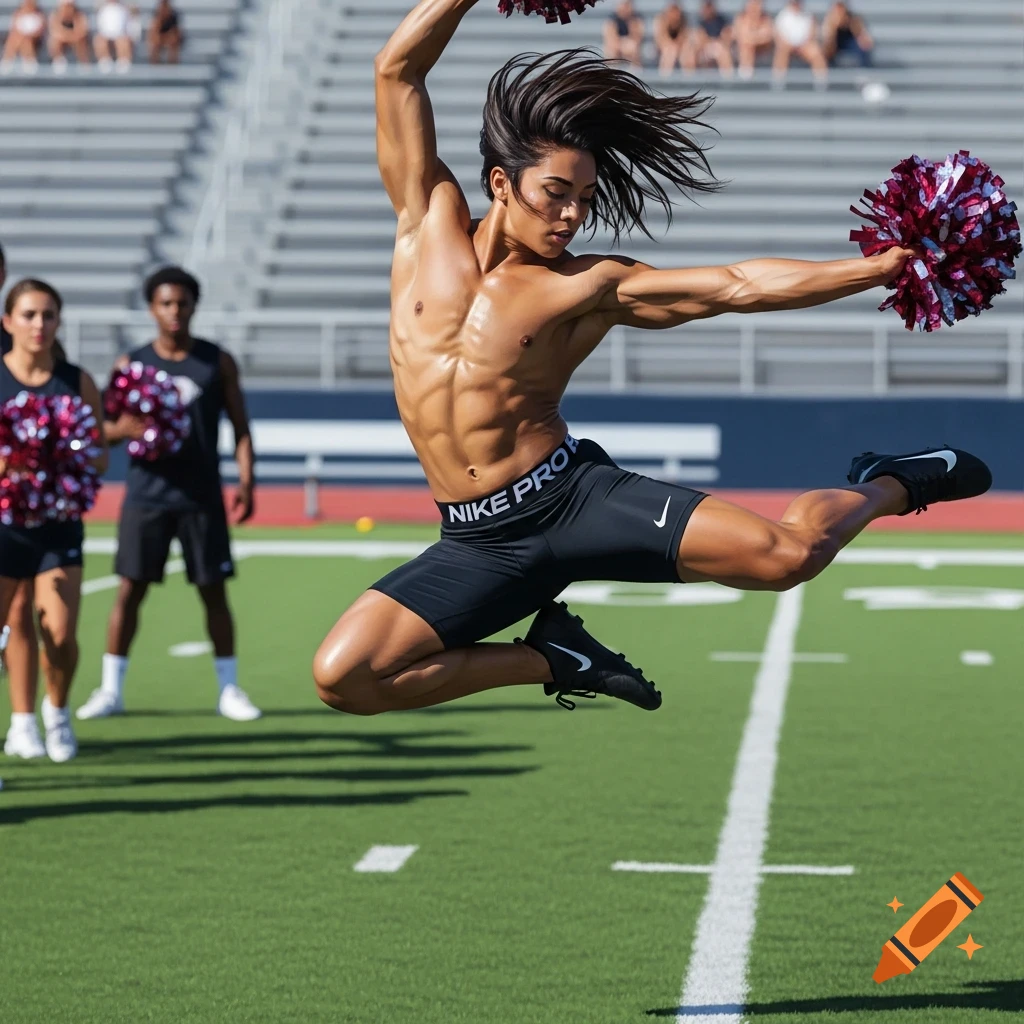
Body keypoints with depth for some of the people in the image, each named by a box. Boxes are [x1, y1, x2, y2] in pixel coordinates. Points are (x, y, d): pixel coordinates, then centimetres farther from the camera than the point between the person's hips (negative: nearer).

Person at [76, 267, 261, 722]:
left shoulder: (218, 362, 4)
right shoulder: (130, 364, 4)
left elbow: (240, 428, 5)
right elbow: (105, 431, 8)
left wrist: (246, 481, -7)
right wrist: (122, 429, -16)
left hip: (201, 496, 0)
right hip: (146, 494, 0)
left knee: (213, 591, 1)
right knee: (130, 588, -1)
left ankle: (229, 688, 10)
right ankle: (111, 689, 7)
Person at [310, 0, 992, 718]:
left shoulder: (591, 287, 1)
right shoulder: (430, 222, 5)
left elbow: (740, 286, -2)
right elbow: (398, 71, 2)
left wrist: (884, 267, -9)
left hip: (575, 496, -2)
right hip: (476, 543, 3)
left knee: (789, 553, -21)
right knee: (343, 677, -18)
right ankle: (555, 660, 3)